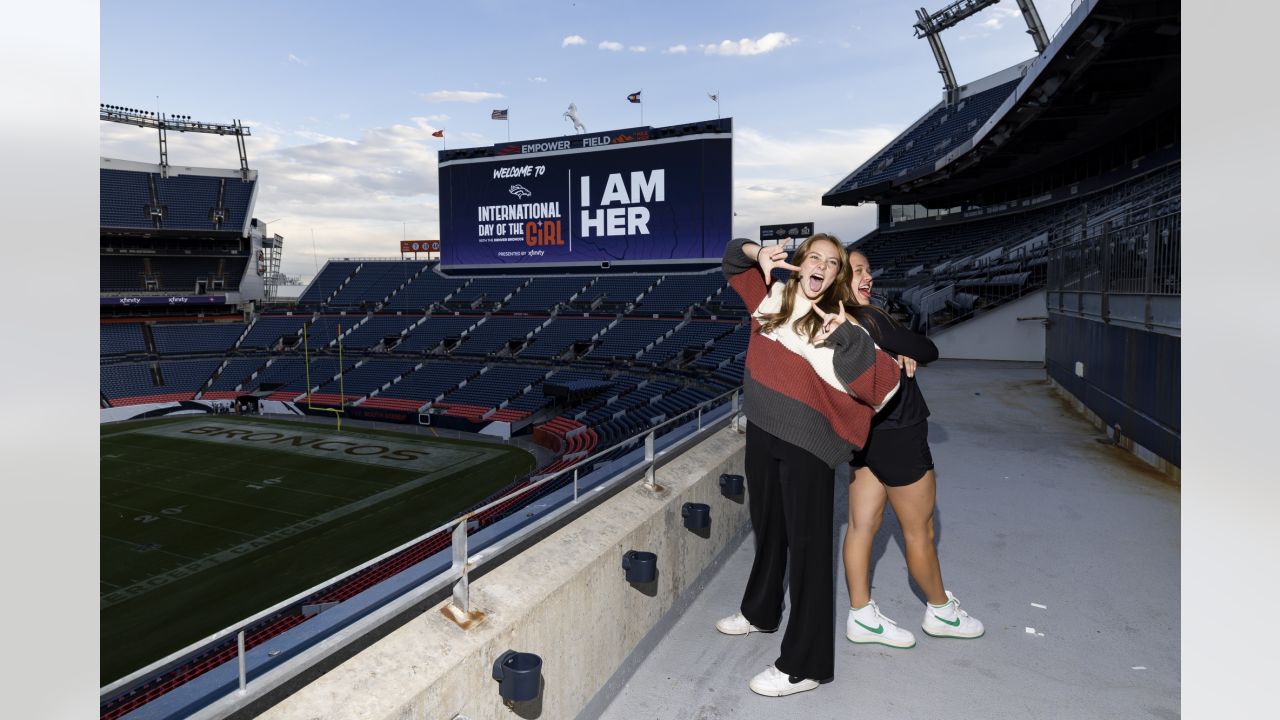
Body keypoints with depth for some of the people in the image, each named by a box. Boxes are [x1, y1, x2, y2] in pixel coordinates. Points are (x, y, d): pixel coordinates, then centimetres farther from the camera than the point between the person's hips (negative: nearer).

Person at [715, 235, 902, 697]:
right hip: (762, 432, 6)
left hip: (807, 445, -6)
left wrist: (850, 416, -13)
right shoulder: (772, 295, 2)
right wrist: (758, 253, -4)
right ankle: (760, 611, 47)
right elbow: (732, 258, 14)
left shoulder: (839, 328, -14)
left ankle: (806, 665, 12)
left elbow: (883, 378, -20)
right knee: (768, 529, 24)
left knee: (807, 546, 1)